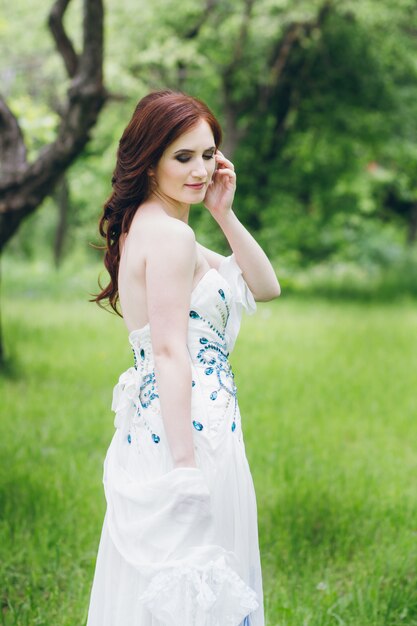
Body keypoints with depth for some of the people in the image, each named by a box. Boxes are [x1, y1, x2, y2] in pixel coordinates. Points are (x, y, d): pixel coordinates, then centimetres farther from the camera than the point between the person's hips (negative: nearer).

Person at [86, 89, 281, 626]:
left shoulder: (148, 228, 16)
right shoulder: (170, 235, -14)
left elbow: (265, 288, 17)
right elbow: (170, 351, -22)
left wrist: (225, 214, 6)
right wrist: (186, 463, -25)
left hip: (149, 432, 10)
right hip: (193, 431, -10)